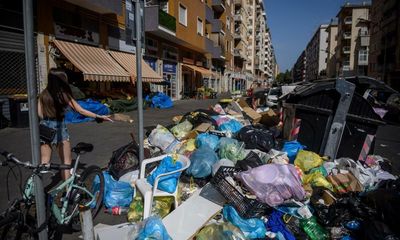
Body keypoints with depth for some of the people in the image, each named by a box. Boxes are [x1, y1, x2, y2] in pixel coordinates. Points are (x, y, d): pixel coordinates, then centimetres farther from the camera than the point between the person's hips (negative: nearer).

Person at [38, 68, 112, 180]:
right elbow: (81, 111, -10)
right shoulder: (64, 95, -11)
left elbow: (40, 114, 1)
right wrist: (99, 117, -5)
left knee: (44, 162, 16)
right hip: (59, 128, -5)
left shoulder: (43, 94, 1)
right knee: (66, 162, 7)